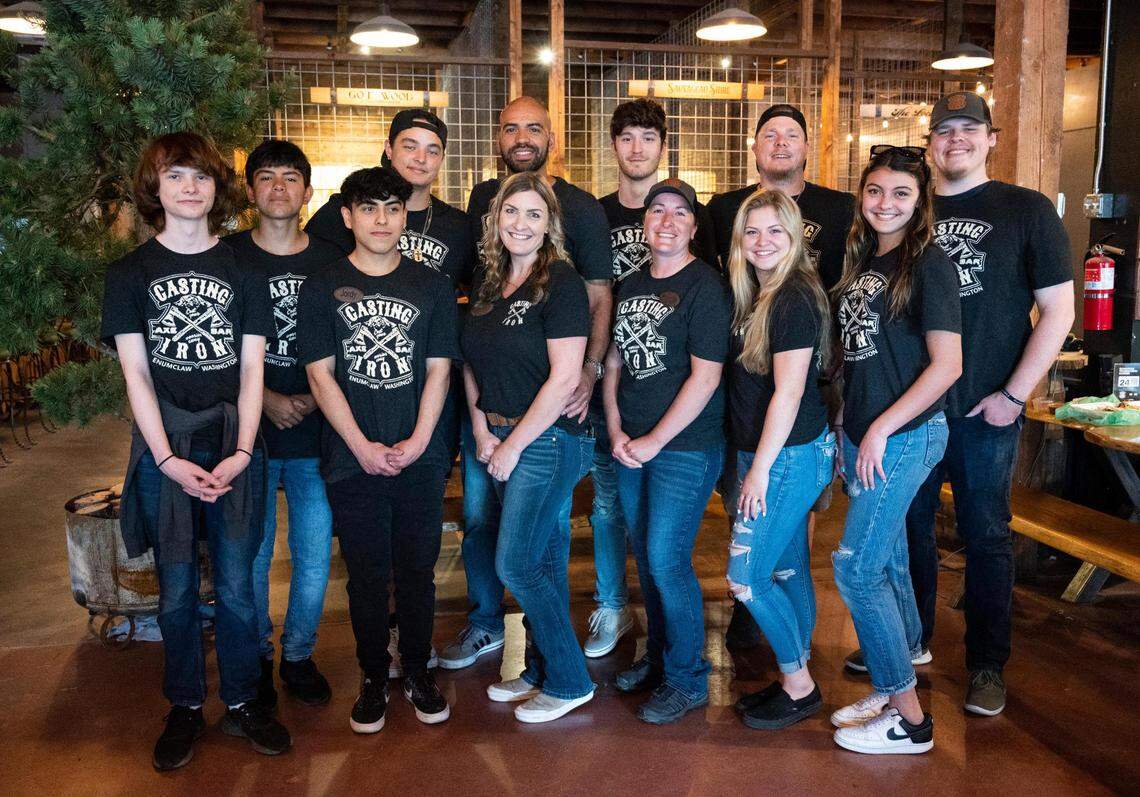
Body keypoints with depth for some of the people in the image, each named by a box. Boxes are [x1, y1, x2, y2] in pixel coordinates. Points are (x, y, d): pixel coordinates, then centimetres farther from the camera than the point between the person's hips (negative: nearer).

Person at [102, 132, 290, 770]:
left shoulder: (243, 272, 6)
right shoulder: (130, 273, 4)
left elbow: (252, 369, 1)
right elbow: (136, 375, -1)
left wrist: (242, 452, -9)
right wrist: (167, 460, -10)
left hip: (234, 450, 0)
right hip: (164, 453, 0)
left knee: (237, 586, 6)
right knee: (176, 590, 9)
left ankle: (242, 701, 23)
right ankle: (186, 706, 26)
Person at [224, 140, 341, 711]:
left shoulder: (330, 262, 6)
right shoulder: (226, 257, 2)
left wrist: (315, 397, -6)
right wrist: (264, 398, -10)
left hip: (316, 433, 1)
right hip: (248, 433, -1)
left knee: (314, 556, 6)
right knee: (251, 554, 7)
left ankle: (299, 655, 27)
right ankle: (256, 658, 28)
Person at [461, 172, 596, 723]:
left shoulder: (561, 283, -11)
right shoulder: (488, 284, 10)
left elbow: (563, 378, -18)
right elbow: (472, 365, 14)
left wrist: (512, 445, -13)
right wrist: (481, 429, -1)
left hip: (546, 440, -6)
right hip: (499, 441, 6)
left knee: (515, 564, -5)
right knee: (542, 561, 15)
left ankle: (569, 682, 12)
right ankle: (541, 670, 30)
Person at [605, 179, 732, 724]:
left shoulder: (705, 287, -10)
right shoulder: (630, 286, 11)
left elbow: (705, 377, -16)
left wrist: (653, 441, -14)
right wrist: (617, 431, 2)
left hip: (685, 448, -6)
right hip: (630, 447, 7)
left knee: (667, 561, -5)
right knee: (645, 556, 14)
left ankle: (688, 680, 14)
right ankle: (658, 656, 34)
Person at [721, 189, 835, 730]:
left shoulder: (796, 298, -17)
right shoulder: (755, 296, 11)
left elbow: (788, 392, -20)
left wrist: (760, 469, -17)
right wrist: (753, 463, 10)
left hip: (791, 456, -9)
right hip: (765, 453, 9)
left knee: (746, 578, -4)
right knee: (789, 569, 16)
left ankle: (798, 688, 13)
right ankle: (798, 681, 28)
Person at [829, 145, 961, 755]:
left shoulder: (928, 265, -10)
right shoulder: (861, 260, 13)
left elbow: (947, 364, -16)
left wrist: (882, 428, -17)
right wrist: (848, 423, 12)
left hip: (906, 436, -8)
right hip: (862, 435, 8)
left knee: (855, 568, -8)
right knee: (887, 561, 14)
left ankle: (908, 718, 5)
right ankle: (895, 690, 28)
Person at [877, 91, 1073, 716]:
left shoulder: (1026, 211, -1)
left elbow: (1057, 310, -4)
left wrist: (1013, 395, -10)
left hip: (986, 411, -3)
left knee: (985, 536, 7)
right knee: (908, 525, 13)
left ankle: (987, 665, 22)